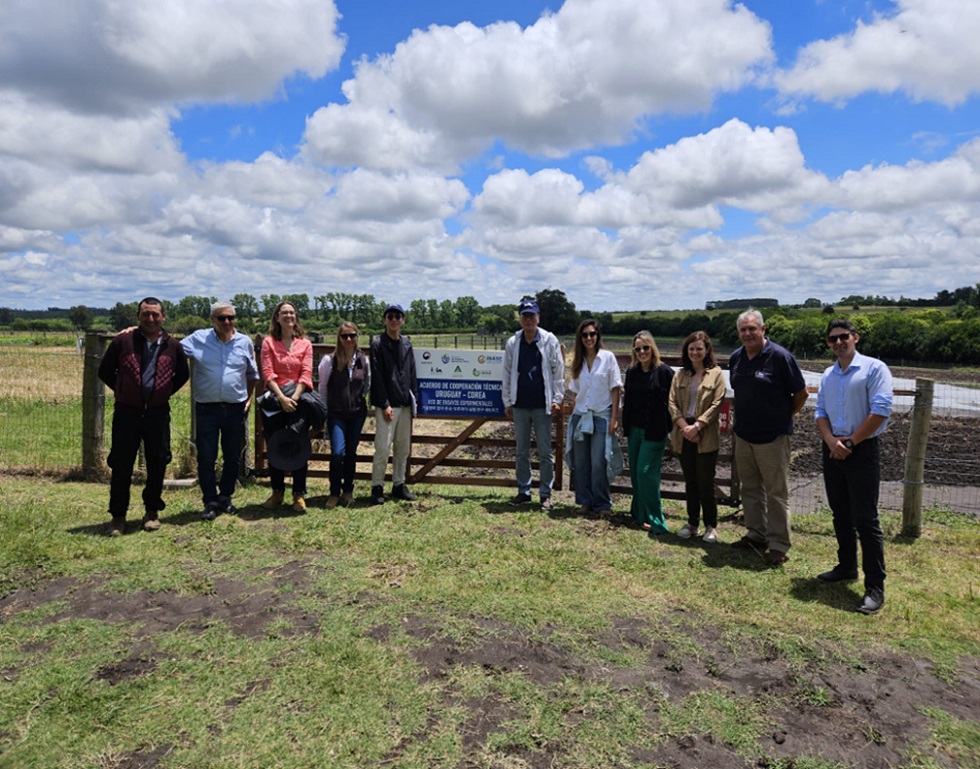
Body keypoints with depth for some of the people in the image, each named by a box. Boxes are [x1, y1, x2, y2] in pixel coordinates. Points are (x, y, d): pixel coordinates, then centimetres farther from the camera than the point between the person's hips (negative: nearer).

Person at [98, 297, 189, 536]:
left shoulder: (172, 346, 3)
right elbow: (105, 371, 8)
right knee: (121, 465, 3)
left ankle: (152, 511, 23)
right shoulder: (122, 341, -3)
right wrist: (122, 391, 6)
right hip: (126, 413, -1)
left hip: (158, 413, 2)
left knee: (157, 464, 7)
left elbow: (182, 375, 17)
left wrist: (165, 393, 9)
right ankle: (118, 515, 15)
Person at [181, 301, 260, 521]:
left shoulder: (245, 342, 5)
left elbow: (252, 373, 15)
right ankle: (210, 502, 14)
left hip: (236, 409, 2)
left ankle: (225, 498, 26)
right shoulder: (198, 339, -1)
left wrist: (249, 397, 8)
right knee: (206, 458, 1)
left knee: (233, 458, 11)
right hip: (207, 409, -2)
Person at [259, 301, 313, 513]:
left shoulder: (305, 344, 5)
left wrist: (294, 397, -16)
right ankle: (277, 492, 21)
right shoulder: (269, 342, 3)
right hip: (274, 401, 0)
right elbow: (267, 373, -6)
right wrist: (282, 398, -17)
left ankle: (299, 495, 12)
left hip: (298, 401, 0)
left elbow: (306, 373, -3)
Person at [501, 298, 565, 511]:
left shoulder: (550, 341, -2)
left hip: (542, 405, -2)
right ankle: (523, 491, 21)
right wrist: (507, 401, 5)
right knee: (522, 451, 10)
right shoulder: (512, 343, 4)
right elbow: (507, 374, 8)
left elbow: (558, 371, -1)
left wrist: (557, 399, -6)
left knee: (545, 452, 3)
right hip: (520, 405, 3)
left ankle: (545, 494, 11)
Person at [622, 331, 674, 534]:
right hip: (634, 429, 6)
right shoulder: (631, 371, 7)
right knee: (635, 472, 11)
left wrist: (668, 428, -10)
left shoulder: (664, 372, -10)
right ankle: (639, 512, 25)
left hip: (654, 431, -6)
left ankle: (654, 519, 3)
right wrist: (626, 427, 12)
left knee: (646, 472, -7)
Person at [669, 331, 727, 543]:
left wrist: (697, 426, -16)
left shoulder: (716, 373, 0)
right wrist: (684, 426, -11)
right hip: (684, 435, 4)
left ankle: (711, 525, 13)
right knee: (690, 482, 12)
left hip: (706, 436, -4)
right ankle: (692, 523, 22)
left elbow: (717, 404, -8)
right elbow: (672, 403, 4)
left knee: (705, 483, 0)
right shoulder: (680, 375, 11)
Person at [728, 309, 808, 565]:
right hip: (743, 436, 6)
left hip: (772, 438, -6)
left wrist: (782, 417, 2)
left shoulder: (779, 357, -13)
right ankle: (756, 534, 29)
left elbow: (801, 393, -7)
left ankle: (778, 545, 10)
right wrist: (745, 417, 13)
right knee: (750, 489, 16)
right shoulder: (736, 358, 5)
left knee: (776, 493, 2)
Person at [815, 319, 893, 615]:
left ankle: (875, 587, 1)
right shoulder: (828, 375, 12)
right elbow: (820, 412, 9)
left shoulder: (874, 368, -8)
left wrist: (850, 442, -14)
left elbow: (881, 411, -16)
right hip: (833, 451, 6)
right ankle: (847, 566, 31)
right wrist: (831, 441, -9)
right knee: (840, 514, 15)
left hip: (862, 450, -6)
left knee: (865, 519, -6)